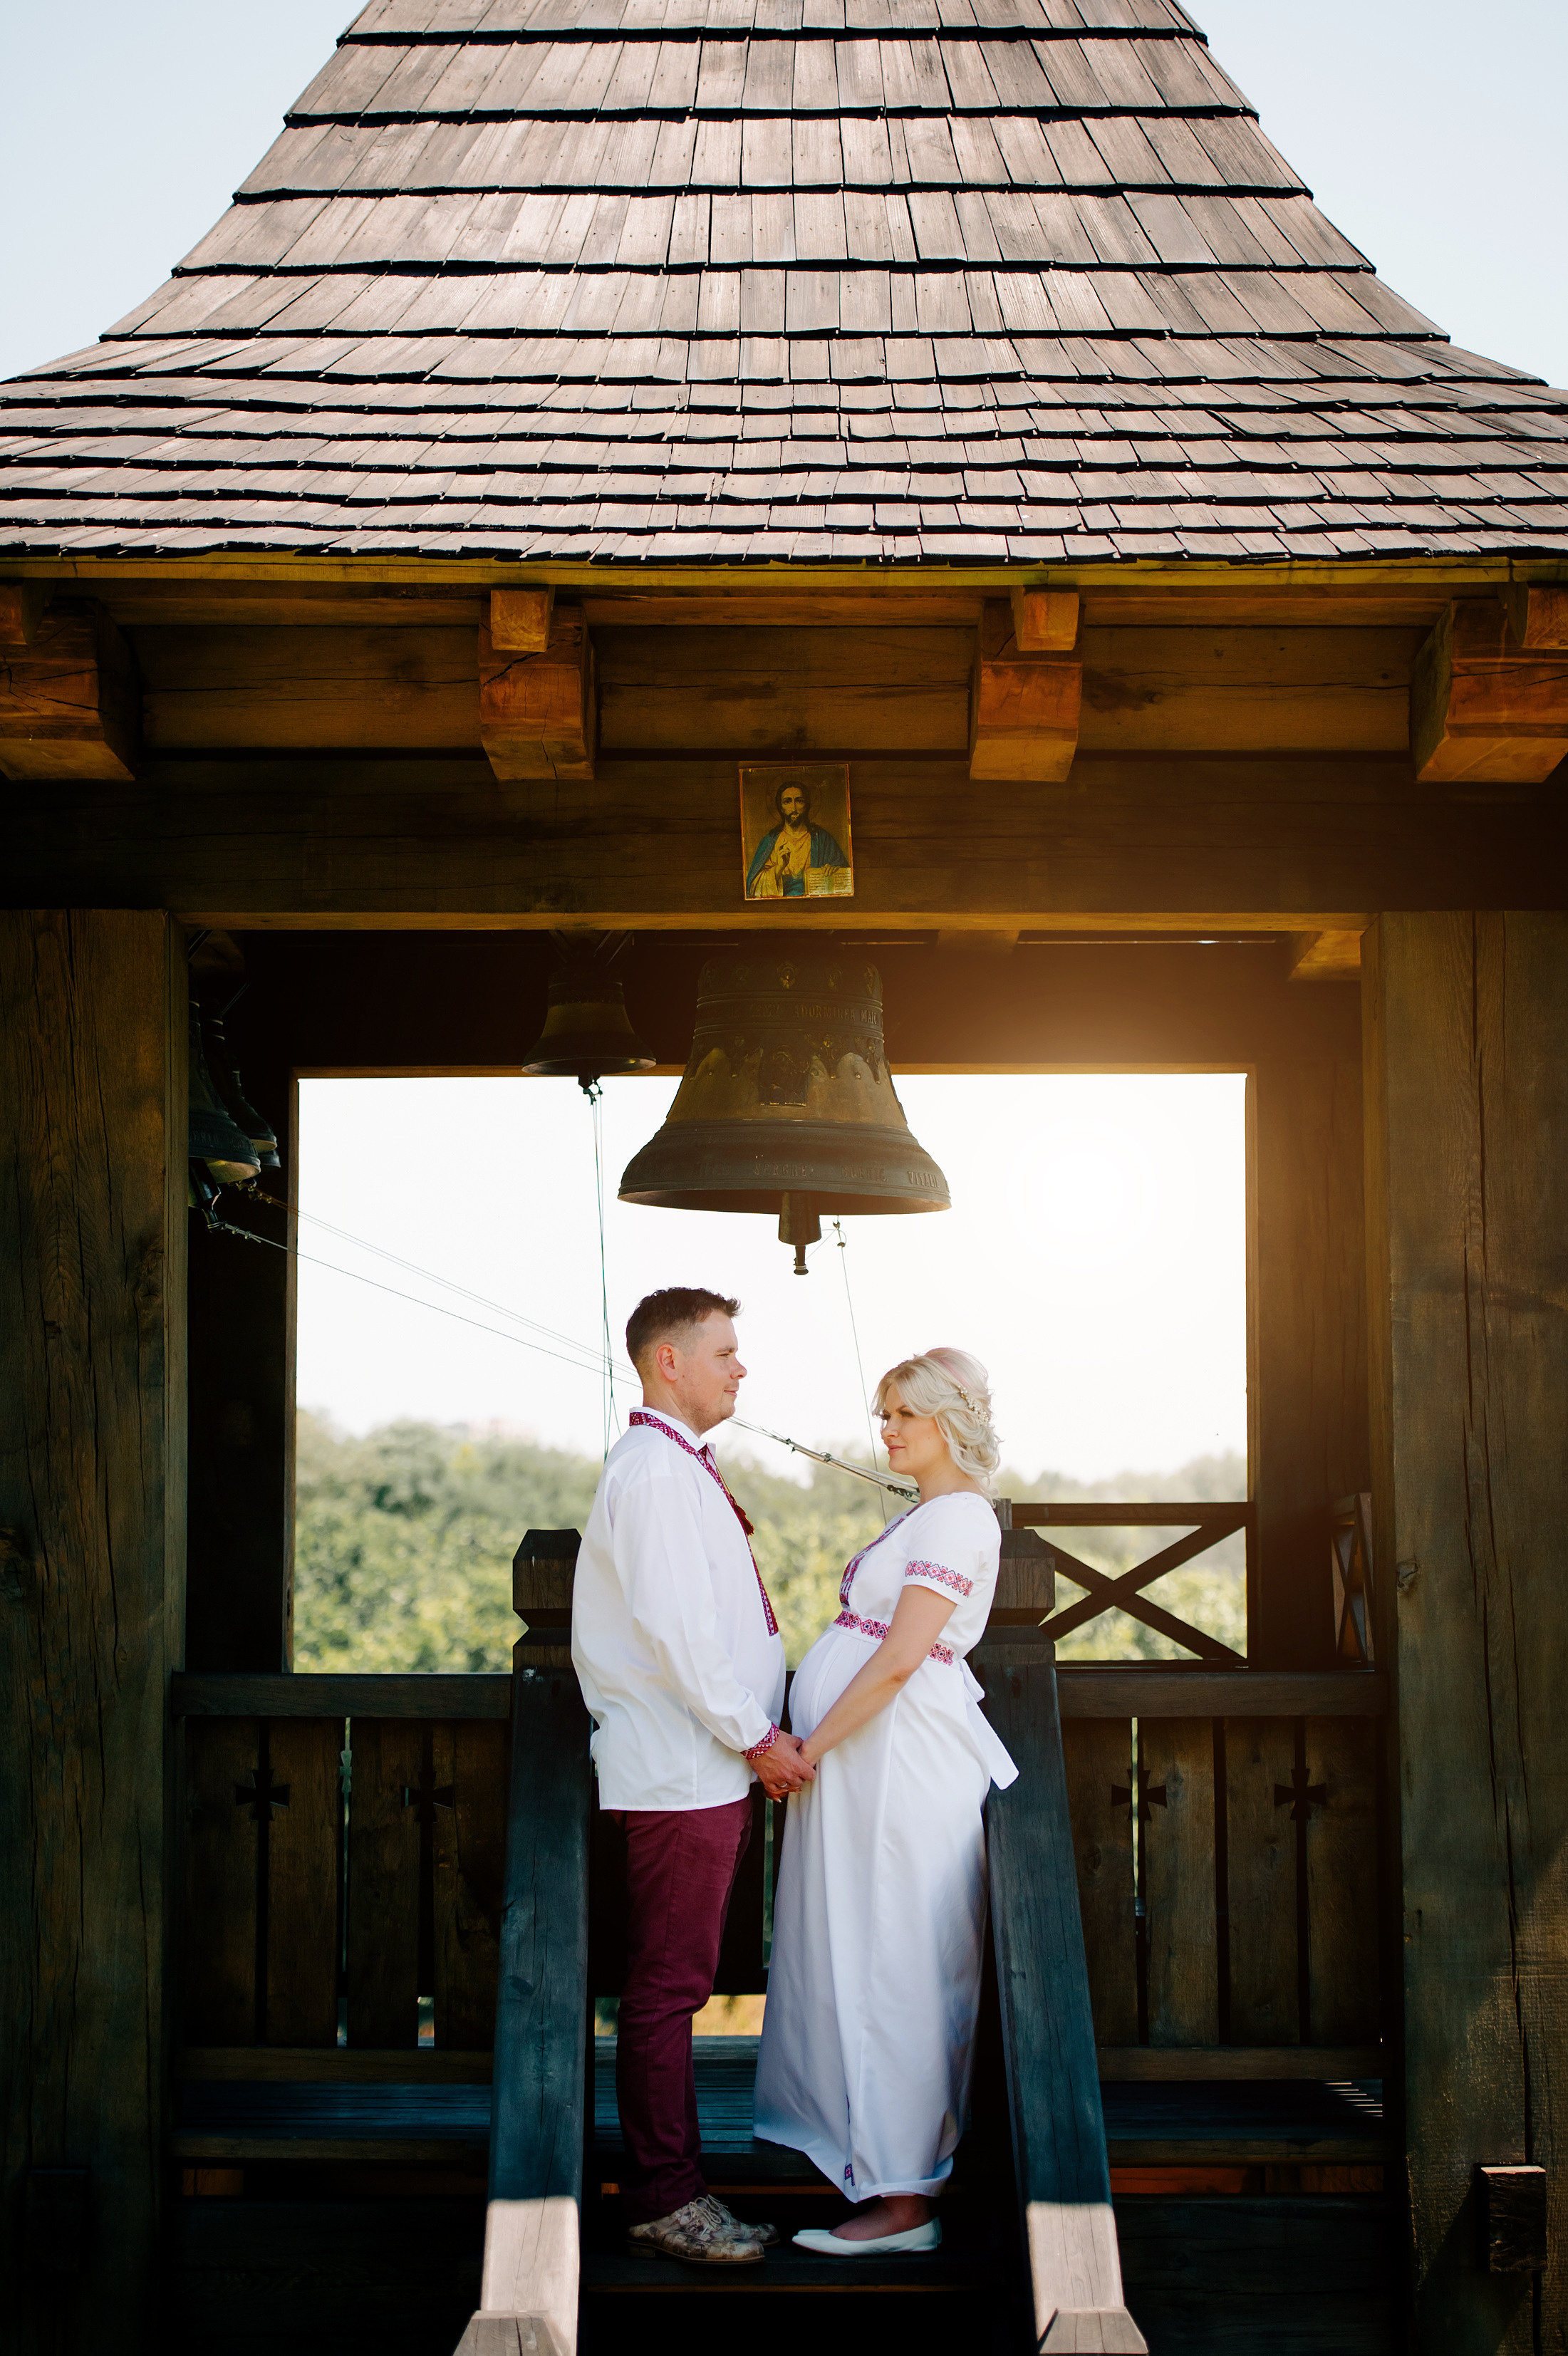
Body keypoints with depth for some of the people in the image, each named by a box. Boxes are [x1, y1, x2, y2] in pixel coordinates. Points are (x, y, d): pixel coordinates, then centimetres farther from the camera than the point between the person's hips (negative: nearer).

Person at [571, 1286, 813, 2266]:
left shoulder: (686, 1468, 18)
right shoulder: (653, 1470, -14)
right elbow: (673, 1630, -21)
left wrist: (757, 1730, 16)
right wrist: (755, 1738, -15)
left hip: (711, 1767, 10)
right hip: (680, 1771, -10)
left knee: (679, 1983, 13)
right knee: (669, 1989, -4)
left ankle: (671, 2183, 21)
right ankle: (667, 2202, 1)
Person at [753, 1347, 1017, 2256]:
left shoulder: (958, 1518, -13)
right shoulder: (933, 1515, 18)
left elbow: (899, 1660, -20)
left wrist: (810, 1747, -16)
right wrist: (815, 1746, 15)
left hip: (899, 1766, -10)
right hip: (872, 1764, 10)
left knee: (892, 1972, -6)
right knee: (869, 1968, 13)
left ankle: (904, 2199, -1)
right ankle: (885, 2169, 21)